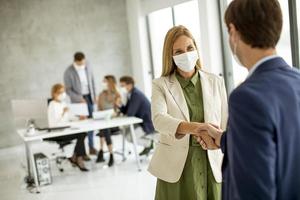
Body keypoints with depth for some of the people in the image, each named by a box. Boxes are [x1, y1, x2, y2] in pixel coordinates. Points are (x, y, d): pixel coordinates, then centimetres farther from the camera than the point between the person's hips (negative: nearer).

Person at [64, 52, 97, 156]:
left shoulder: (87, 66, -1)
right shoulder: (69, 72, -15)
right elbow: (68, 90, -12)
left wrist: (94, 95, 7)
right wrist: (80, 98, -19)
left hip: (89, 97, 5)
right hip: (78, 100, -4)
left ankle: (91, 147, 19)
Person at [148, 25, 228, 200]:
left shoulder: (216, 82, 5)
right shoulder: (161, 85, -1)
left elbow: (225, 126, 6)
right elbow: (159, 118, -20)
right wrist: (192, 128, -38)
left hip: (212, 165, 2)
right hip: (177, 167, -1)